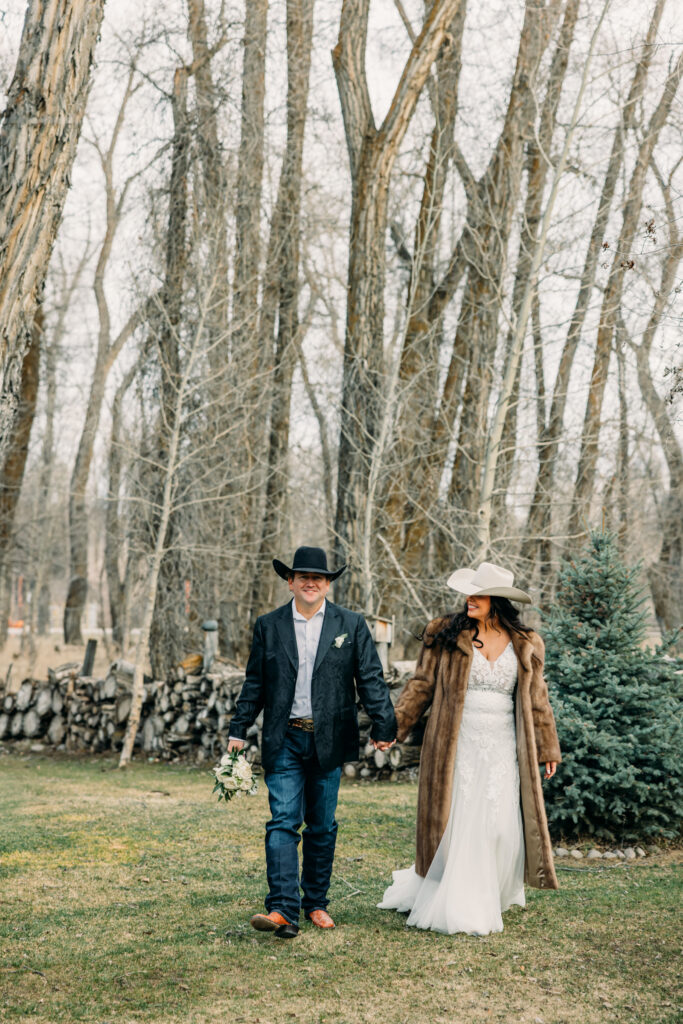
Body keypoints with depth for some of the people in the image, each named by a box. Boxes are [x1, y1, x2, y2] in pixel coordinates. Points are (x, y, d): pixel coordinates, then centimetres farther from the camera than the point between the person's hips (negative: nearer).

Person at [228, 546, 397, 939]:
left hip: (328, 741, 0)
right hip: (284, 741, 0)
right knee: (283, 822, -9)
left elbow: (371, 680, 1)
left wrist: (384, 726, -6)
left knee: (323, 826, 10)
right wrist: (239, 730, 7)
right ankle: (283, 910, -14)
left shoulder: (352, 625, 3)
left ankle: (316, 903, 24)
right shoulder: (268, 626, 6)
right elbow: (255, 684, 10)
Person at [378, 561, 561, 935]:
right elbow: (421, 685, 4)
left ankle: (489, 897, 19)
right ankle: (462, 912, 11)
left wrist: (548, 749, 16)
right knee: (456, 823, -1)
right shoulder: (446, 635, 2)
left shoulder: (524, 645, 8)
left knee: (501, 826, -3)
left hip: (503, 749, 2)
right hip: (457, 746, -2)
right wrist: (394, 726, -3)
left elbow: (536, 698, 15)